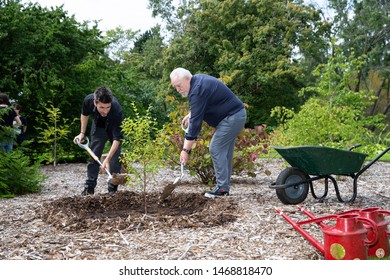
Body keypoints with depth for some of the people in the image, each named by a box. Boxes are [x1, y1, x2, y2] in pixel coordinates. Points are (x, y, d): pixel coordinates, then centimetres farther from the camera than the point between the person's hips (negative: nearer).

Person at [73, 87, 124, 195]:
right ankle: (89, 187, 8)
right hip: (98, 126, 3)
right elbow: (84, 114, -6)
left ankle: (113, 189, 2)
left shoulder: (117, 110, -43)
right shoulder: (88, 100, -33)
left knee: (115, 156, -9)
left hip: (115, 127, -3)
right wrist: (82, 133, -7)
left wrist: (107, 159, -48)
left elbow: (117, 138, -41)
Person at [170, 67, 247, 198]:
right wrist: (190, 114, 10)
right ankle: (225, 187, 16)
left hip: (232, 117, -11)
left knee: (216, 149, -10)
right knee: (224, 151, 12)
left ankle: (222, 188, -6)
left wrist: (186, 150, -24)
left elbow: (196, 122, -26)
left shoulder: (197, 91, -23)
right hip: (237, 114, 11)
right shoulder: (198, 79, 8)